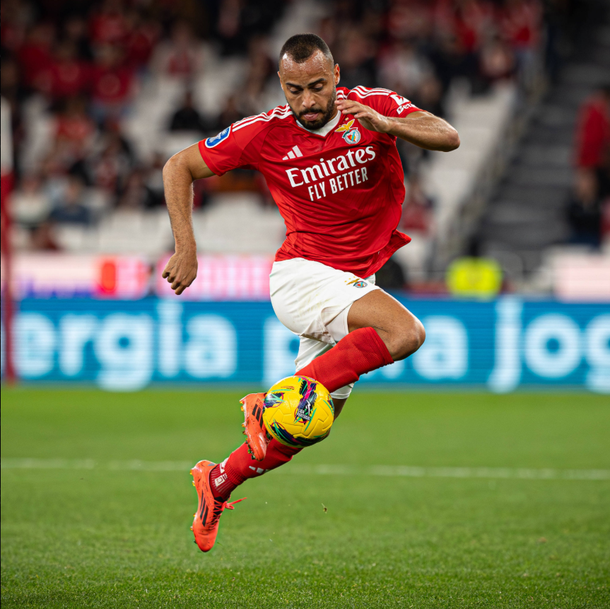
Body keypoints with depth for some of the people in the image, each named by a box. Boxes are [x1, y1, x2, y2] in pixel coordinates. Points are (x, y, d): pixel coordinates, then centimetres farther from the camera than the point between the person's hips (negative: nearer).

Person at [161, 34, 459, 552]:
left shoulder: (373, 107, -6)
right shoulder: (265, 133, -10)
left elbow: (449, 138, -18)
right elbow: (179, 167, 0)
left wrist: (387, 124, -35)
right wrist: (186, 249, -9)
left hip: (356, 284, 5)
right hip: (302, 275, -5)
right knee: (405, 332, -30)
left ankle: (219, 482, 26)